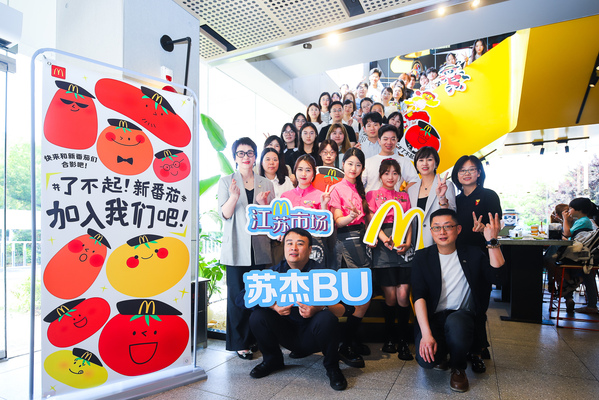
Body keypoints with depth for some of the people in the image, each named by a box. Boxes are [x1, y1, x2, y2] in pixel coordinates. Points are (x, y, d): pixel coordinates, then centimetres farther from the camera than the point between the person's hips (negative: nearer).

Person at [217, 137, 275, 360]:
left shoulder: (266, 184, 12)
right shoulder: (226, 181, 6)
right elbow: (224, 214, -3)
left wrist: (264, 204, -9)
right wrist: (234, 196, -21)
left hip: (260, 247, 2)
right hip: (236, 248, -2)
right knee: (237, 295, 0)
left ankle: (253, 338, 21)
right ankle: (239, 343, 13)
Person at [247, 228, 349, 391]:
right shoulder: (274, 272, -5)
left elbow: (346, 307, -19)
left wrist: (319, 308, -37)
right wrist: (273, 305, -25)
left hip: (313, 338, -3)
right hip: (287, 333, 3)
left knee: (326, 318, -32)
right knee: (257, 316, -18)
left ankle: (332, 368, -3)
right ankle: (272, 360, 11)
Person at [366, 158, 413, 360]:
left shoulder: (404, 196, 19)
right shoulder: (373, 195, 10)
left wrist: (408, 243, -4)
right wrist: (385, 238, -18)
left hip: (403, 247, 3)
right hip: (383, 246, -2)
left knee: (403, 295, -4)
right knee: (390, 296, -2)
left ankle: (403, 342, 7)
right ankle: (389, 338, 17)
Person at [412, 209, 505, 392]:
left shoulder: (472, 254, 6)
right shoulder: (422, 257, 0)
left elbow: (497, 277, -10)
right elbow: (419, 296, -10)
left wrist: (492, 241, -16)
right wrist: (426, 334, -22)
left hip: (462, 315, 1)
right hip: (433, 317, 0)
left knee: (455, 322, -37)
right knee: (426, 360, -28)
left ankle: (458, 368, -2)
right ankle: (441, 353, 14)